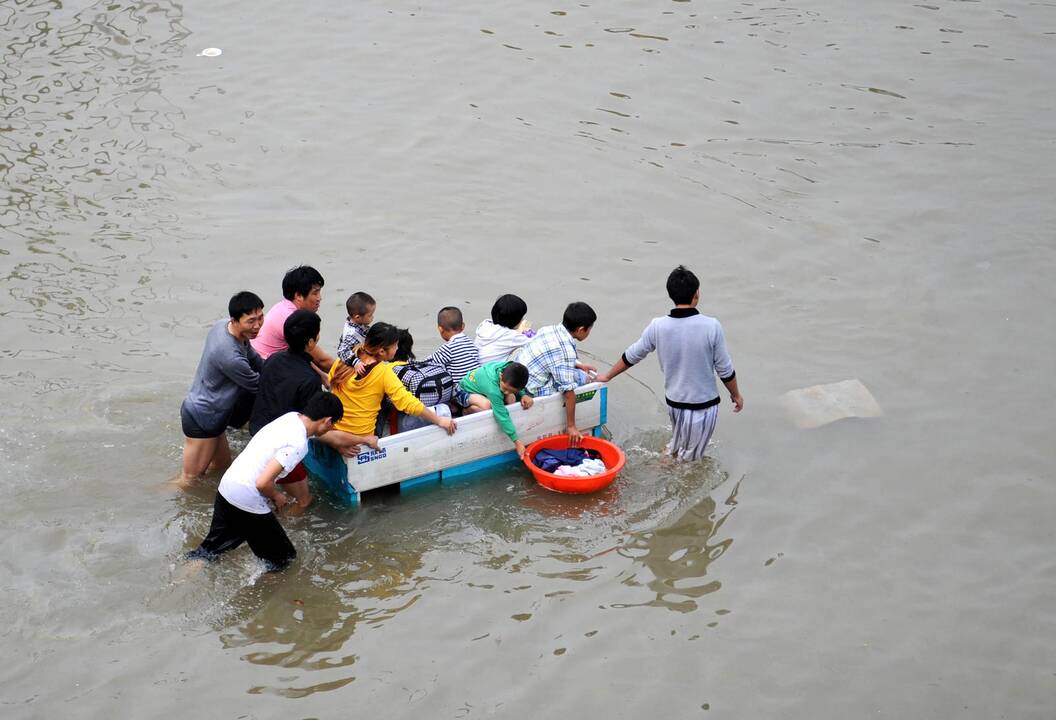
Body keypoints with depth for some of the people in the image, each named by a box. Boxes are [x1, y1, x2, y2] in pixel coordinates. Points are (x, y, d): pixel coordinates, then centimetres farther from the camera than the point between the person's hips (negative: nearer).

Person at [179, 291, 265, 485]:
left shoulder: (222, 325, -7)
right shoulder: (231, 357, -34)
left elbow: (253, 358, 11)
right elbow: (257, 386, -16)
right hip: (201, 420, -10)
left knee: (222, 465, 26)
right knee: (191, 480, 6)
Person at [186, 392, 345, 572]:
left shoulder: (291, 417, 4)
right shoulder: (298, 444, -22)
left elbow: (316, 433, 26)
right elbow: (263, 482, -25)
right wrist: (277, 496, -3)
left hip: (226, 486, 8)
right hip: (247, 501, -8)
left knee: (213, 547, 27)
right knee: (283, 557, 9)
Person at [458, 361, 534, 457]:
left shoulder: (510, 368, -25)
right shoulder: (493, 389, -42)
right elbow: (502, 416, -38)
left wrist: (524, 395, -20)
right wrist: (517, 441, -37)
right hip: (465, 391, -7)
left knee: (511, 398, -15)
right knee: (486, 405, -37)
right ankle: (467, 410, -4)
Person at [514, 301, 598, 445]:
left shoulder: (550, 329, 1)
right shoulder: (566, 350, -24)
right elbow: (568, 390, -22)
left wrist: (579, 365, 22)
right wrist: (571, 426, -17)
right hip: (531, 389, -9)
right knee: (583, 378, -5)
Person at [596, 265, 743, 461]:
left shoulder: (657, 327, -11)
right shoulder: (711, 327, -20)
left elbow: (632, 356, 3)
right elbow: (725, 370, -11)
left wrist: (607, 376, 20)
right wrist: (736, 395, 8)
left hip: (673, 401, 4)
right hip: (703, 405, -4)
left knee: (676, 446, 30)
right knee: (689, 459, 14)